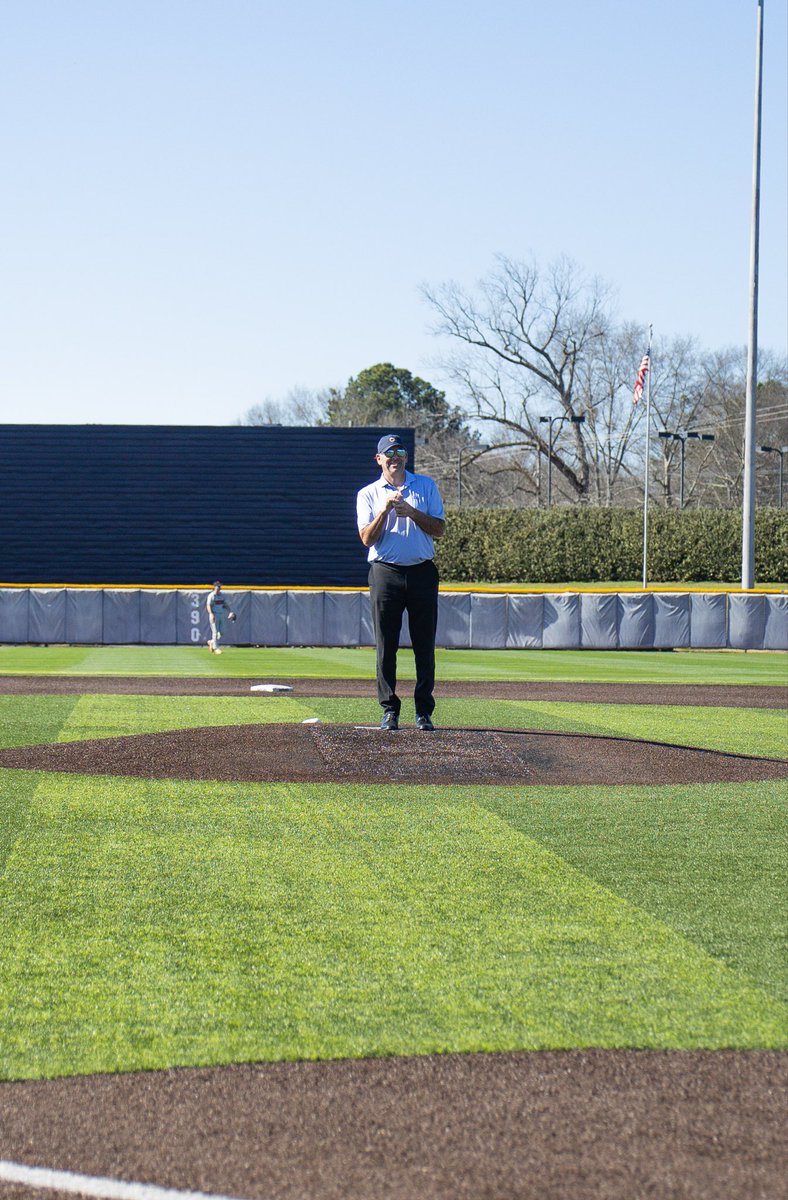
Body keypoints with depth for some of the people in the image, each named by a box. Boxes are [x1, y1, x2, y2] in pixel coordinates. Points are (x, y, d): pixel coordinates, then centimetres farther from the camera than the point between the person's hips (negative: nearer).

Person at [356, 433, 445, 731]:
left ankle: (424, 711, 5)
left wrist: (411, 512, -11)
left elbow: (439, 528, 3)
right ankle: (389, 710, 4)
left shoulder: (426, 486, 11)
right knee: (386, 645, -1)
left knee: (425, 645, 0)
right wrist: (386, 510, -15)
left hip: (422, 572, 1)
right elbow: (367, 538, -2)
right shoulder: (368, 494, 9)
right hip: (385, 572, -1)